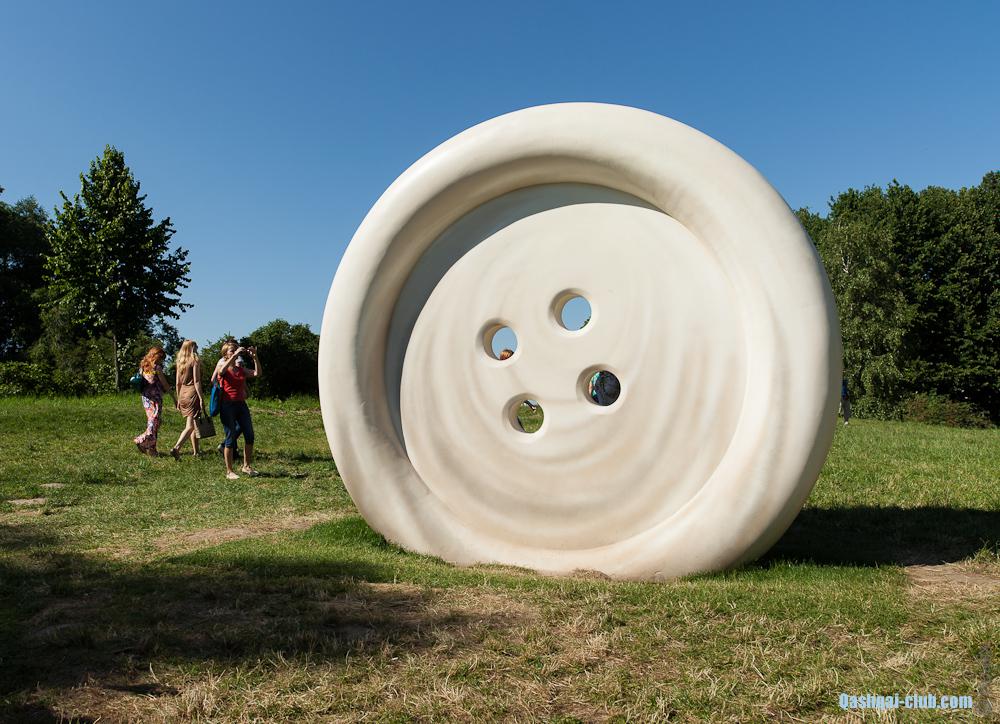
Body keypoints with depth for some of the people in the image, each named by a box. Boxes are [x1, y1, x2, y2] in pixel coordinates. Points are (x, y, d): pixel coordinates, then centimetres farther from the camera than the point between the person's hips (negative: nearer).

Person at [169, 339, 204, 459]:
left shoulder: (180, 362, 13)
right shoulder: (195, 361, -6)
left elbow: (178, 383, 14)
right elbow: (196, 381, -13)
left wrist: (178, 399, 21)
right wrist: (201, 398, -13)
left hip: (183, 395, 7)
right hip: (193, 394, -7)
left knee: (193, 424, 15)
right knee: (190, 426, -10)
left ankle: (196, 451, 20)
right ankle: (176, 448, -25)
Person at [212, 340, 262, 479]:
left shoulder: (241, 368, 12)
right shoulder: (222, 367, -1)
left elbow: (257, 373, 0)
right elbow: (222, 370, -26)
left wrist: (255, 357, -9)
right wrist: (235, 355, -29)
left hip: (241, 405, 5)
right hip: (227, 405, -5)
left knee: (249, 436, 4)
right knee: (230, 438, -2)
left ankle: (246, 466, 19)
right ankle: (229, 471, 8)